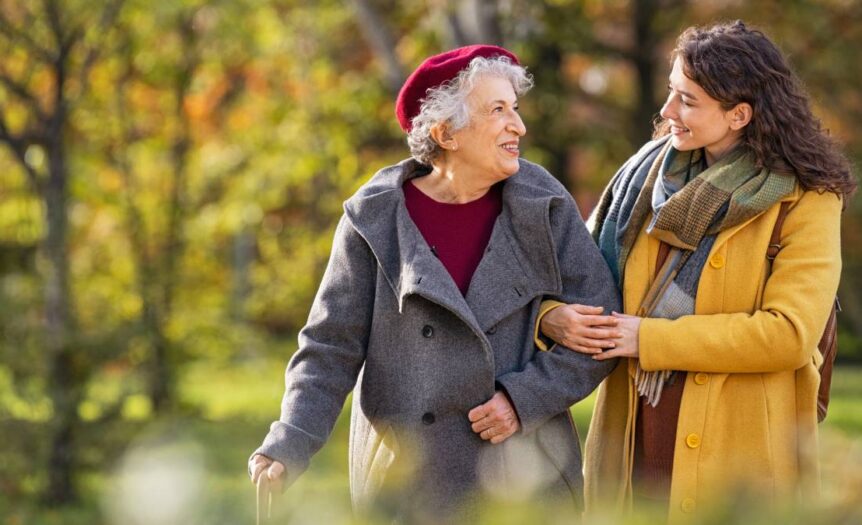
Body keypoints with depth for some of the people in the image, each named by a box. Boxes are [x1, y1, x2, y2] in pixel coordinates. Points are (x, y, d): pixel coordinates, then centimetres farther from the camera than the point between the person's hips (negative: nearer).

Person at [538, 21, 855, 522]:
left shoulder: (804, 200, -7)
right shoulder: (651, 170, 8)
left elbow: (789, 334, -17)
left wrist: (651, 339, -16)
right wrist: (553, 315, -9)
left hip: (738, 456, -4)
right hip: (634, 444, 4)